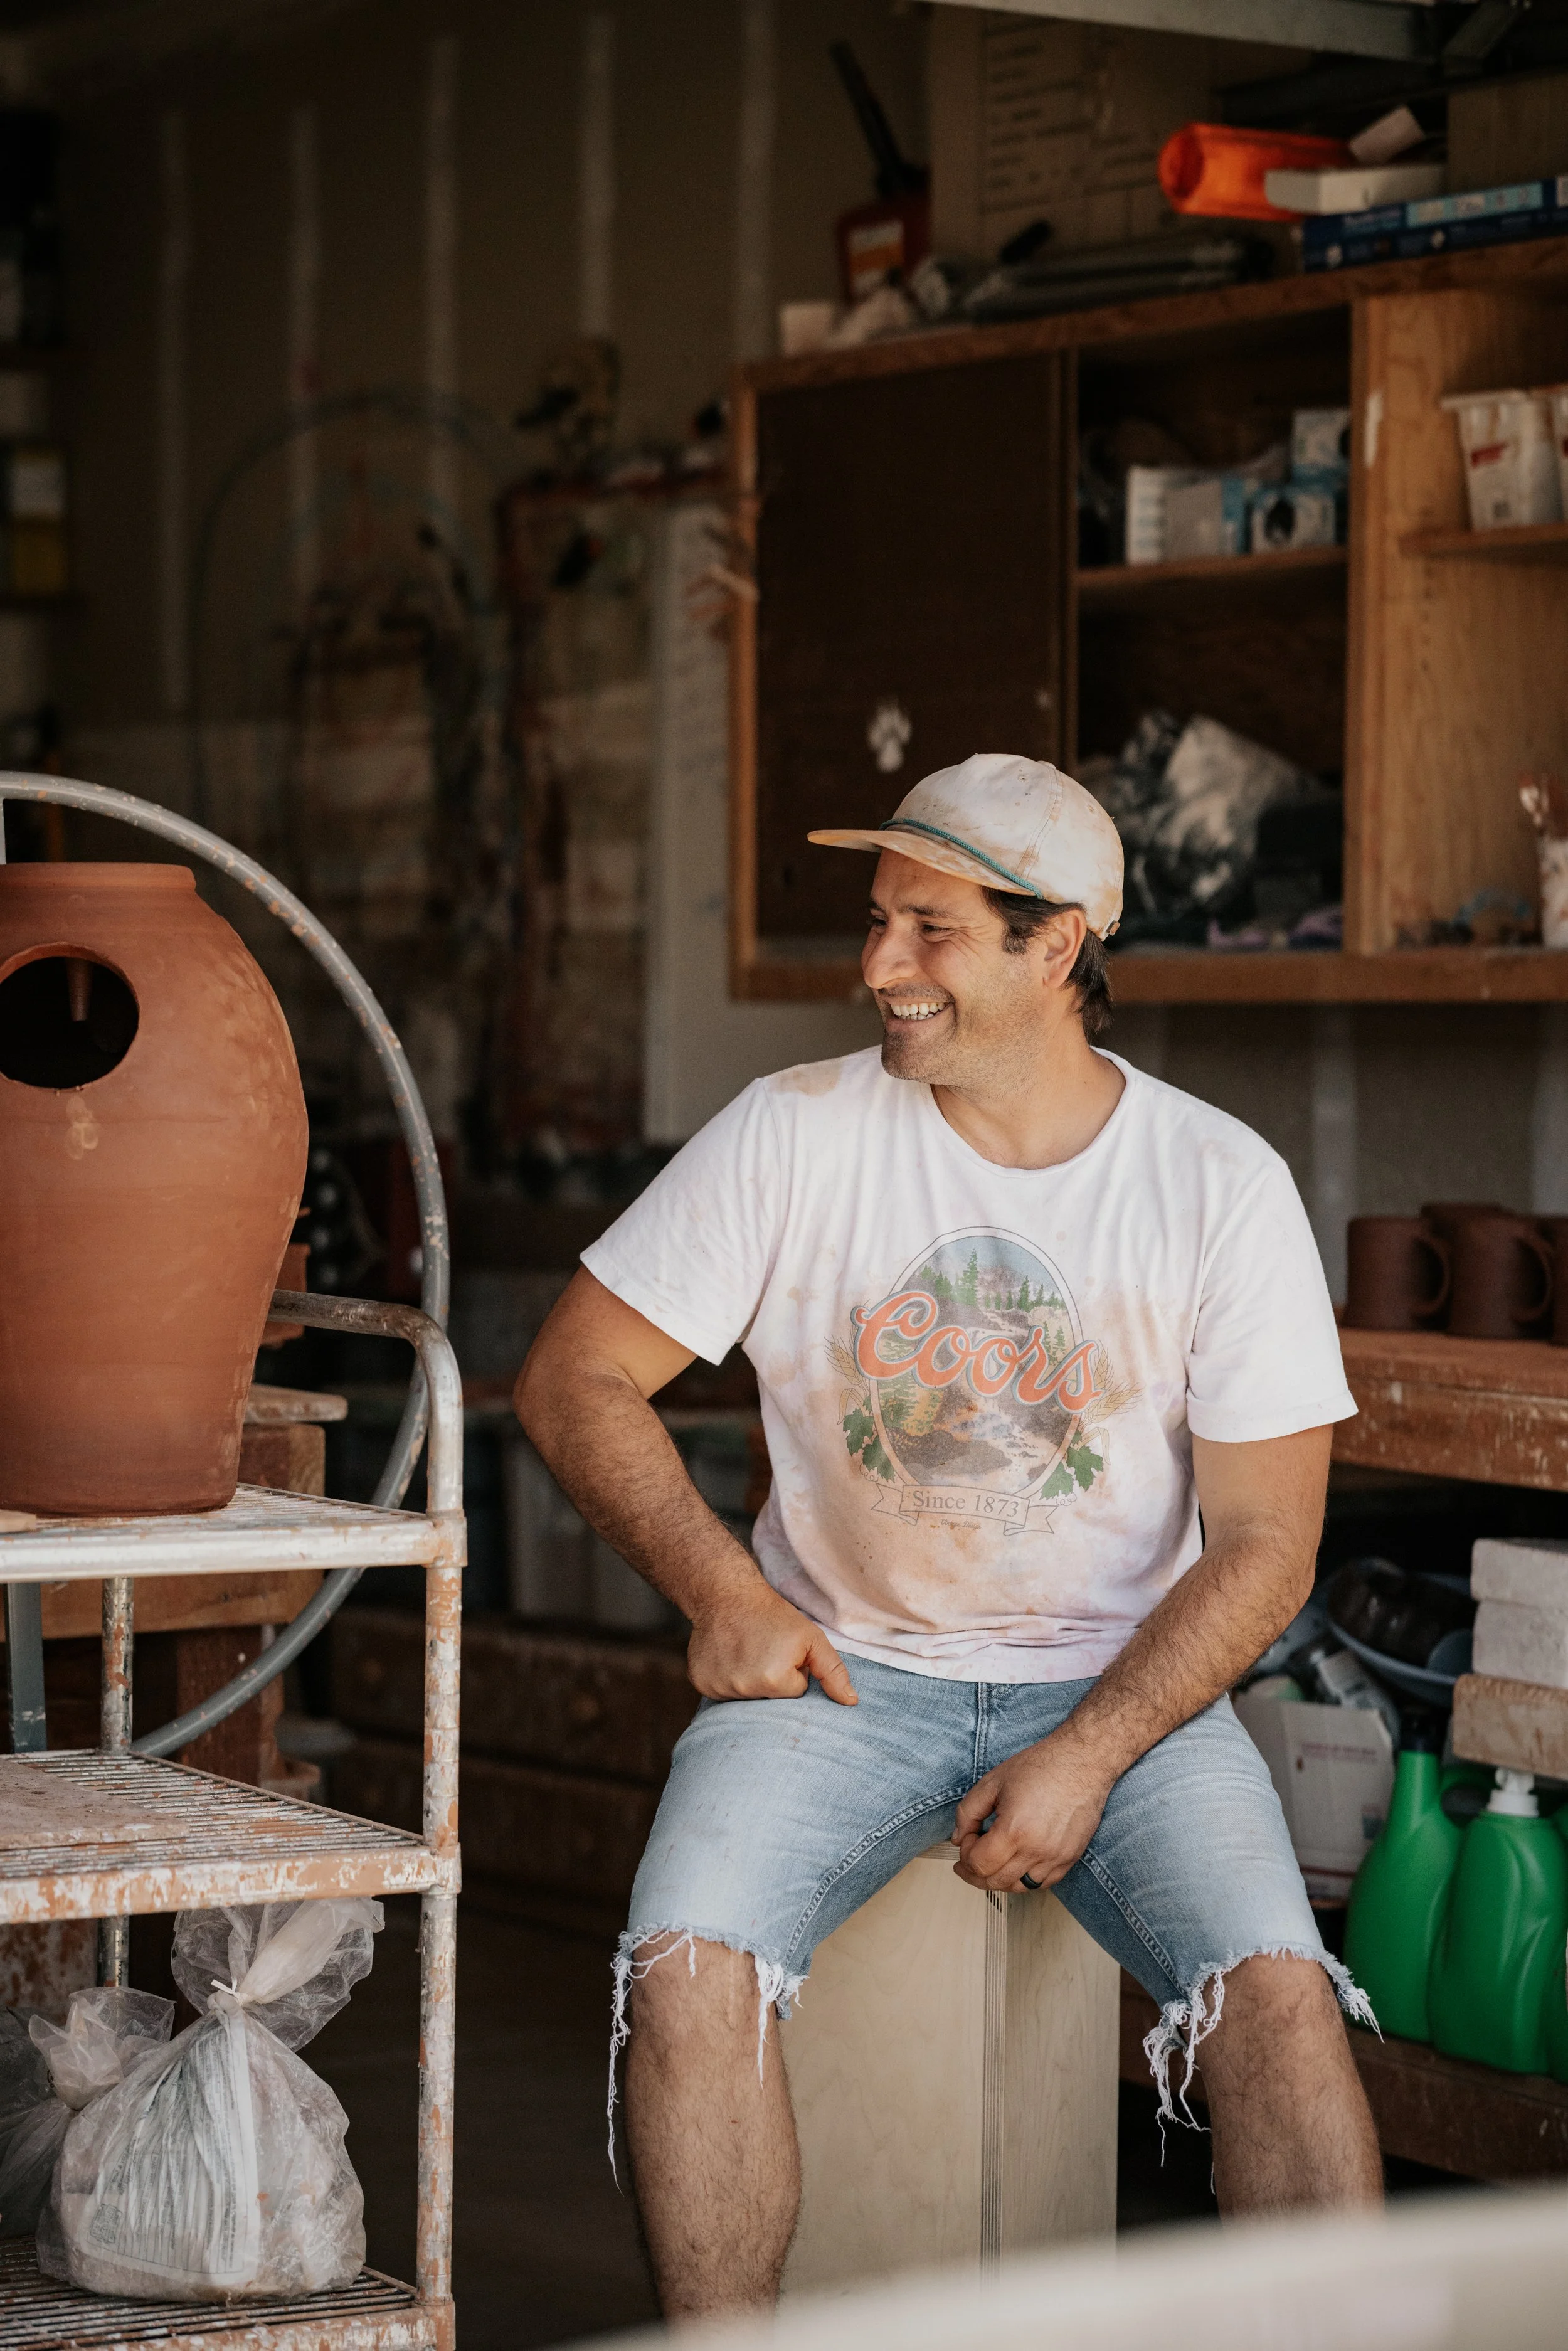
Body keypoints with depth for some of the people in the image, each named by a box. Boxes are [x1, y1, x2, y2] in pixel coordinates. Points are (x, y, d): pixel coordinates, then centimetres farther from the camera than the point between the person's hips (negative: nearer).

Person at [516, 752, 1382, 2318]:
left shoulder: (1221, 1186, -4)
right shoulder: (793, 1135, -3)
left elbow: (1263, 1540, -4)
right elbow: (575, 1381, 1)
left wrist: (1088, 1759, -16)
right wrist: (724, 1593, -13)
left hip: (1121, 1683, 0)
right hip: (842, 1673, 1)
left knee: (1278, 1993, -26)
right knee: (686, 1965, -26)